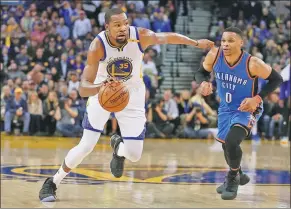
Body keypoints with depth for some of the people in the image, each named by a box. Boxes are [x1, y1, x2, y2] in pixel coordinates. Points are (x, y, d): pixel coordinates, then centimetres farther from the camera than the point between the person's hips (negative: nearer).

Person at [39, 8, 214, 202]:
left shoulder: (141, 36, -26)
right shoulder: (98, 46, -30)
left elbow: (168, 37, -4)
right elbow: (83, 88, -35)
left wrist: (196, 43, 11)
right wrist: (101, 87, -57)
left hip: (132, 96, 2)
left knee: (134, 155, -2)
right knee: (86, 146, -9)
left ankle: (118, 147, 36)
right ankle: (52, 183, 11)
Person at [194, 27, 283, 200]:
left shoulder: (253, 64, -29)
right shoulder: (214, 55, -19)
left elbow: (276, 79, -16)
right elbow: (201, 72, 0)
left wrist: (257, 98, -25)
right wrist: (204, 82, -24)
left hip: (247, 109, -5)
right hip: (226, 108, 6)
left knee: (231, 142, -25)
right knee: (226, 145, 20)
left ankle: (233, 179, 4)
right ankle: (238, 176, 51)